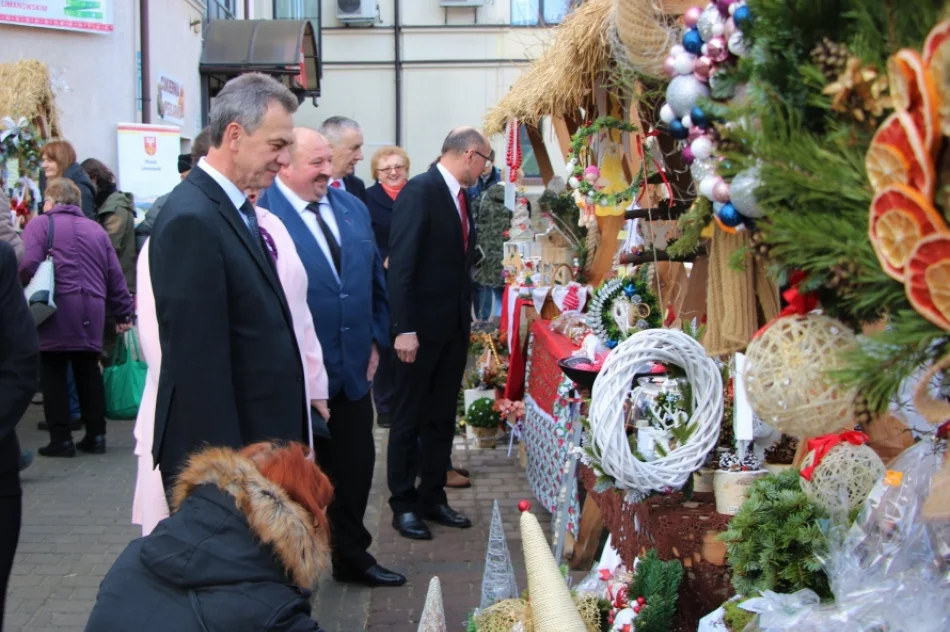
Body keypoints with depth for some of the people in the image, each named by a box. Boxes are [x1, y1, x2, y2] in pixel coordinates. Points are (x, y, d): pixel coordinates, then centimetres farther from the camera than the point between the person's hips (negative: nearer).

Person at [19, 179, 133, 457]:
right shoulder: (96, 229, 16)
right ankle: (95, 435, 15)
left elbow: (27, 266, -14)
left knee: (53, 374, 2)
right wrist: (123, 312, 19)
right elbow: (115, 275, 14)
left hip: (56, 314, -4)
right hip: (91, 316, 5)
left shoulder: (40, 225, 1)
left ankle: (61, 439, 2)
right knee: (88, 372, 14)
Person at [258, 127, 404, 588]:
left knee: (356, 466, 16)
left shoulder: (353, 208, 7)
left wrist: (376, 339, 9)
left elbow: (374, 277, 15)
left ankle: (351, 557, 34)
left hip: (353, 369, 6)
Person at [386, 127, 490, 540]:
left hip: (455, 326, 8)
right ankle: (404, 505, 14)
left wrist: (467, 317, 9)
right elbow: (400, 264, -19)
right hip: (422, 326, -8)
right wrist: (404, 329, -22)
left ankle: (433, 498, 24)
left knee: (442, 418, 14)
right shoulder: (419, 191, -15)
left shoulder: (460, 196, 11)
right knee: (409, 420, 4)